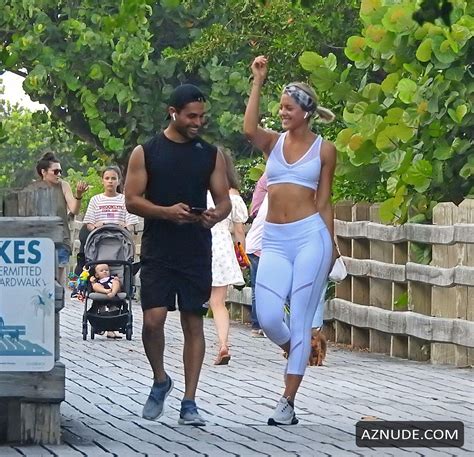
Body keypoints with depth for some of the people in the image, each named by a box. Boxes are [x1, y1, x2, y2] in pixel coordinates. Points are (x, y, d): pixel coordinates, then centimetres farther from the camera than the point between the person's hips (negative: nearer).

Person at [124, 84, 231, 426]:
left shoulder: (211, 154, 8)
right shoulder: (146, 153, 1)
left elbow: (224, 201, 9)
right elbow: (132, 200, -2)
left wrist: (216, 215, -15)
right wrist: (166, 212, -19)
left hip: (197, 253, 2)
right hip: (157, 253, -2)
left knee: (194, 323, 2)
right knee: (153, 319, -12)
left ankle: (189, 403, 7)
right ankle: (160, 381, 14)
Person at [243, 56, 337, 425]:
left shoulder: (324, 149, 5)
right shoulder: (273, 142, 10)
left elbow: (324, 201, 7)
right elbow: (249, 130, -14)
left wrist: (331, 246, 6)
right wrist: (258, 82, -11)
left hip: (310, 236, -3)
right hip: (275, 241, 3)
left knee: (299, 320, -4)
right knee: (268, 318, -11)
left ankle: (288, 403, -1)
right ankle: (299, 354, 24)